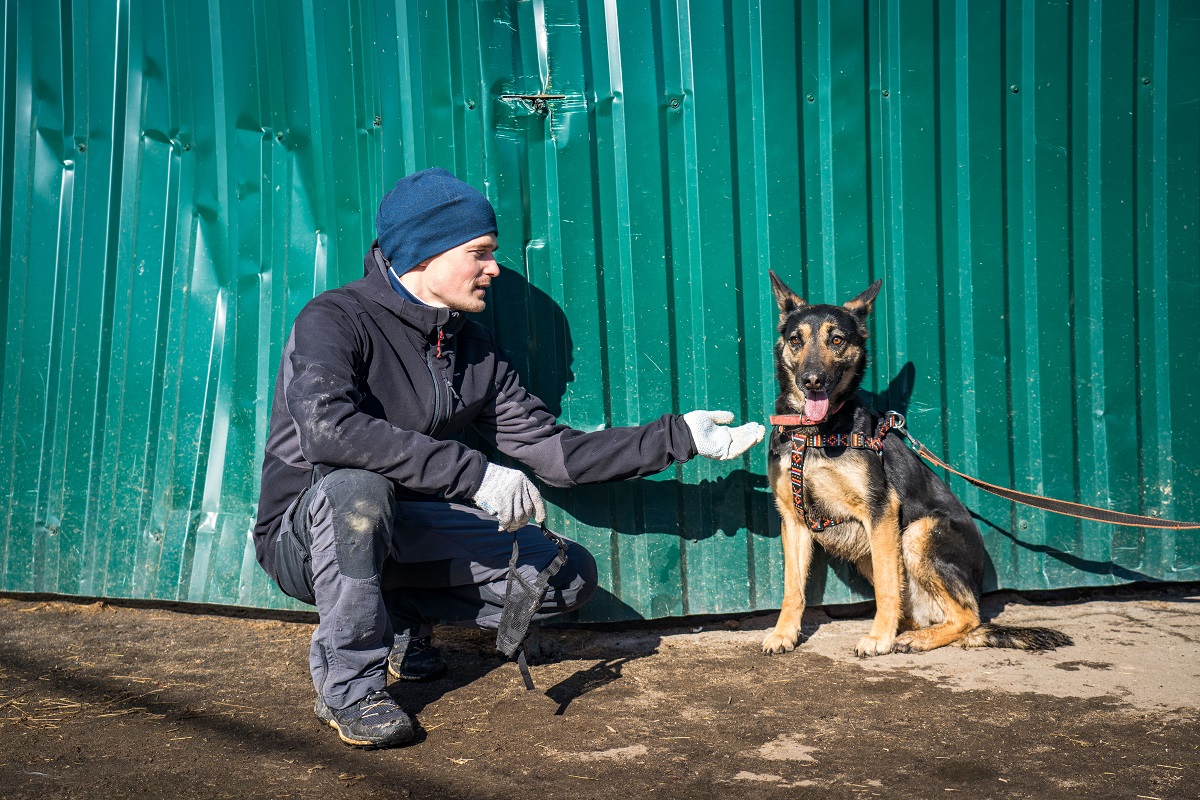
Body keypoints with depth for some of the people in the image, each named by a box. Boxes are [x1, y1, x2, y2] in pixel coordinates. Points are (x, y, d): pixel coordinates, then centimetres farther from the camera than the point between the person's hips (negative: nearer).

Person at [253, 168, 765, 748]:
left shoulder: (472, 347, 3)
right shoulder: (335, 320, -18)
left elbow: (554, 453, 4)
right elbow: (327, 428, -38)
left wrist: (678, 436, -2)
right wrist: (474, 472, -40)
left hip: (399, 528, 6)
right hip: (305, 536, -6)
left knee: (570, 576, -7)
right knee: (356, 486, -41)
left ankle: (400, 617, 10)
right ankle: (347, 684, -19)